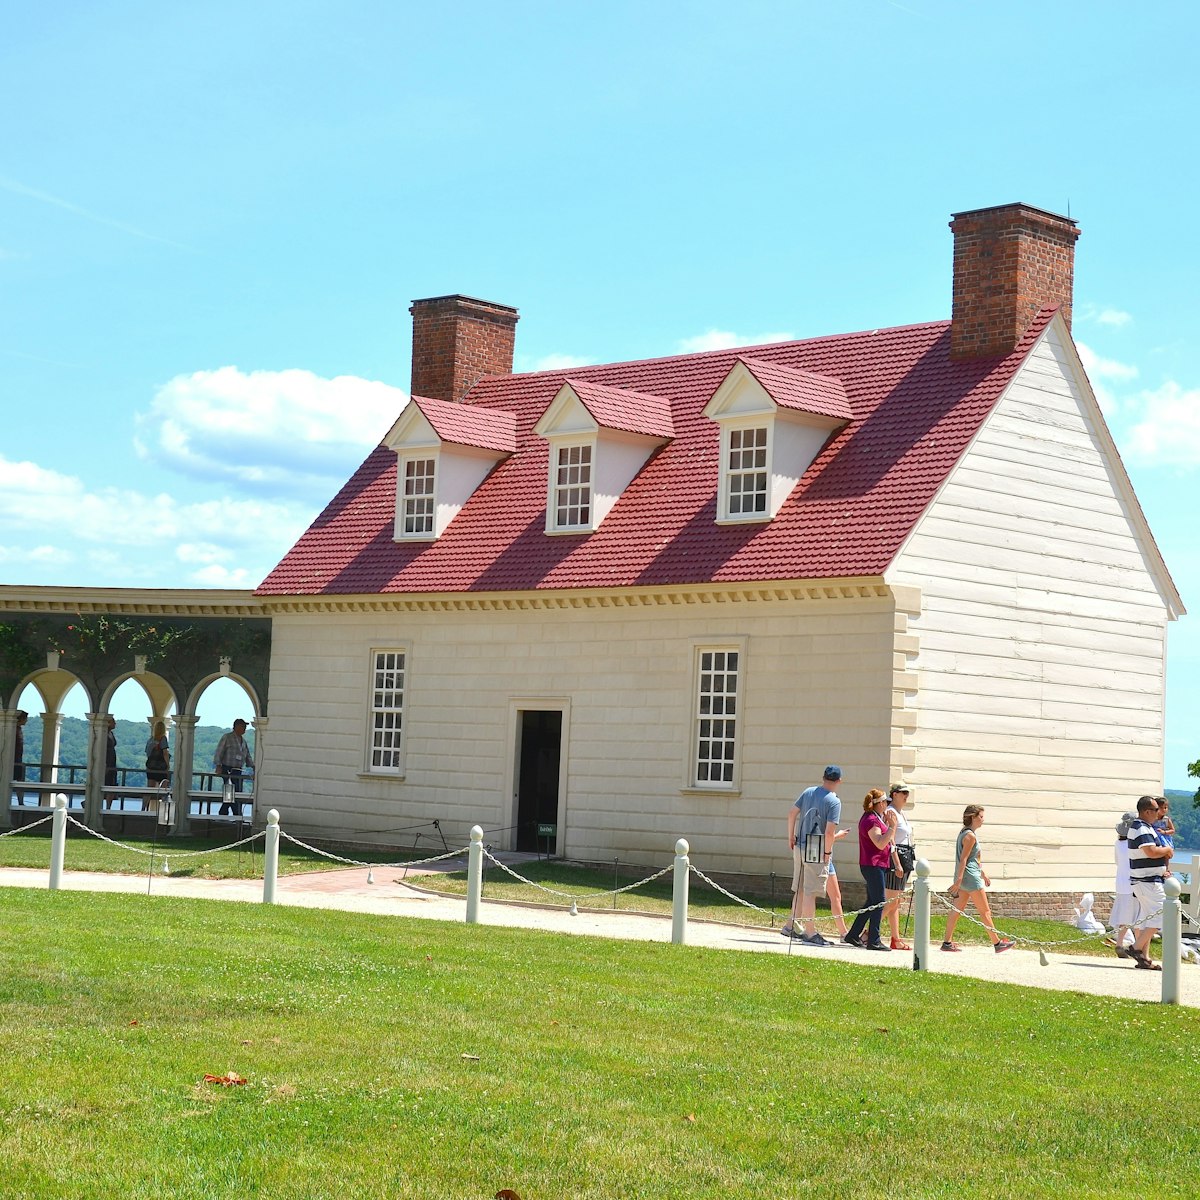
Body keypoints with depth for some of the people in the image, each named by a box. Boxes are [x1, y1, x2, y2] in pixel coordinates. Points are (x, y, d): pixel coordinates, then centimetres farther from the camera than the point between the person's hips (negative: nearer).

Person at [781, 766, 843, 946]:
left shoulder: (808, 792, 7)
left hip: (800, 846, 7)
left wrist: (791, 837, 16)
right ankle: (810, 933, 0)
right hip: (817, 850, -7)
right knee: (810, 891, -4)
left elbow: (792, 813, 8)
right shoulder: (834, 801, -12)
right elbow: (829, 832, -19)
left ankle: (790, 926, 21)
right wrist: (828, 852, -7)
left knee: (800, 889, 17)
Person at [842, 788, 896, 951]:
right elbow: (880, 844, -23)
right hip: (873, 865, -11)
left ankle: (853, 935, 18)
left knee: (872, 903, 14)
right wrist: (892, 826, -23)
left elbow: (883, 840, 24)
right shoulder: (871, 820, -15)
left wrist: (887, 824, 16)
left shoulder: (873, 818, 18)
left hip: (875, 865, 11)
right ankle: (874, 940, -5)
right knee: (878, 903, -7)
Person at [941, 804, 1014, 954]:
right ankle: (997, 943, 6)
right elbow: (963, 859, -20)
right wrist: (958, 880, -24)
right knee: (985, 911, -1)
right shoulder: (970, 836, -15)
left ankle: (947, 942, 4)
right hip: (970, 876, -10)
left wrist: (983, 874, 28)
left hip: (964, 876, 10)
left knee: (958, 909, 7)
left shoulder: (968, 833, 16)